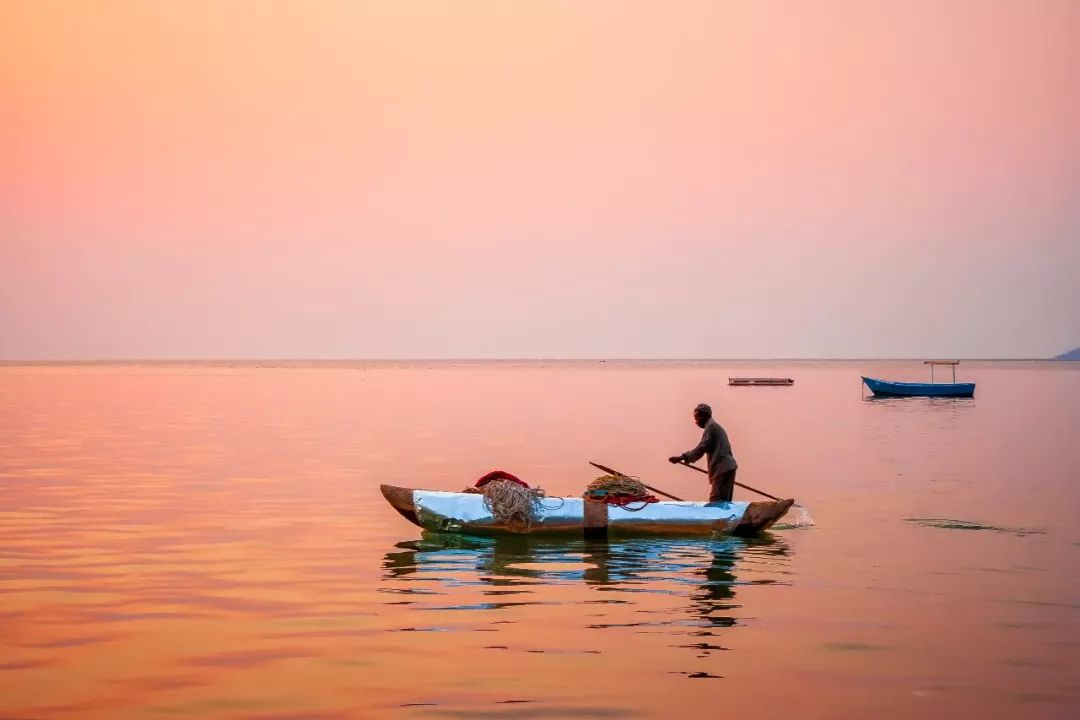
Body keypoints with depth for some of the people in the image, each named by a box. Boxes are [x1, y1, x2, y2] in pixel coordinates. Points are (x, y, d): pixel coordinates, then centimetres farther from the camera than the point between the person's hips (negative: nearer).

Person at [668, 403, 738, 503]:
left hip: (723, 469, -10)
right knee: (724, 503, 7)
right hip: (727, 468, 10)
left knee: (716, 503, -16)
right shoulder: (715, 426, 24)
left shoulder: (710, 426, -7)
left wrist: (681, 458, -17)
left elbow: (702, 448, -16)